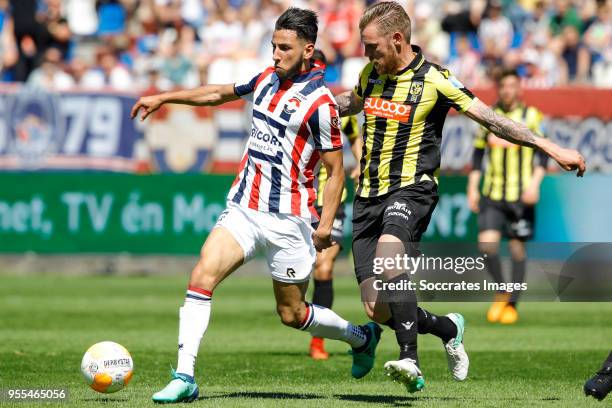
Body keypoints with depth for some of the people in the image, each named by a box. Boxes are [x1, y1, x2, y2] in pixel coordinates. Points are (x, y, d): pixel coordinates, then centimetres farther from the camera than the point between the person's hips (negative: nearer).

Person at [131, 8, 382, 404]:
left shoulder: (319, 101, -12)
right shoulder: (268, 79, 7)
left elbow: (336, 169, -10)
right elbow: (221, 93, 25)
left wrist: (326, 223, -18)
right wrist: (163, 98, 24)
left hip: (287, 218, -6)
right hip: (243, 207, 6)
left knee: (292, 314, 5)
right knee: (202, 276, -15)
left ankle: (362, 337, 32)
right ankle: (184, 377, -15)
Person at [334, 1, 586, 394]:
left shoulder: (434, 79, -8)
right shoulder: (370, 74, 9)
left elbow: (491, 119, -7)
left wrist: (551, 147, -10)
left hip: (411, 189, -6)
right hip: (369, 195, 6)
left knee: (388, 252, -37)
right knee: (378, 309, -4)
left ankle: (410, 360, -37)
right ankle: (447, 327, 25)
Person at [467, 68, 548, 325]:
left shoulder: (531, 116, 1)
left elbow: (543, 152, -1)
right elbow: (478, 153, 14)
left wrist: (535, 183, -13)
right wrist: (472, 188, 9)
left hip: (521, 196, -2)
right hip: (492, 196, 2)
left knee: (517, 248, 0)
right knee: (487, 243, -13)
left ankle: (512, 305, 12)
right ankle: (501, 292, 10)